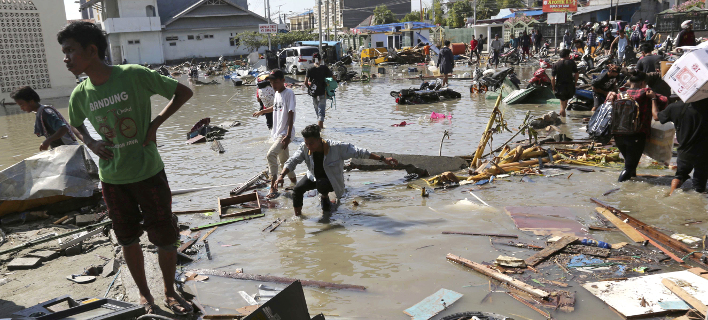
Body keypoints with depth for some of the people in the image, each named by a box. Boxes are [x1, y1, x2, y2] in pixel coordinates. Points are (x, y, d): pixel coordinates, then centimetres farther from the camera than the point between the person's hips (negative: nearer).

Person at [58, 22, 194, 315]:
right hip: (112, 178, 3)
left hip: (148, 173, -3)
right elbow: (76, 124, 21)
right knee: (129, 240, 13)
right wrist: (91, 144, 0)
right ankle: (144, 295, 32)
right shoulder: (80, 95, -1)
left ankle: (170, 293, 26)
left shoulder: (134, 76, -14)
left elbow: (183, 92, -7)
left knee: (165, 237, 4)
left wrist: (155, 123, -14)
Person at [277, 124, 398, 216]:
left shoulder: (336, 147, -29)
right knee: (297, 189, -18)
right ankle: (298, 216, 6)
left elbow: (358, 152, -23)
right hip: (314, 177, 4)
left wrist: (383, 159, -21)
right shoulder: (304, 148, -19)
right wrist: (281, 176, -35)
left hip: (332, 180, -3)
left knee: (321, 184, -35)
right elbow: (292, 162, -16)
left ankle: (325, 196, 2)